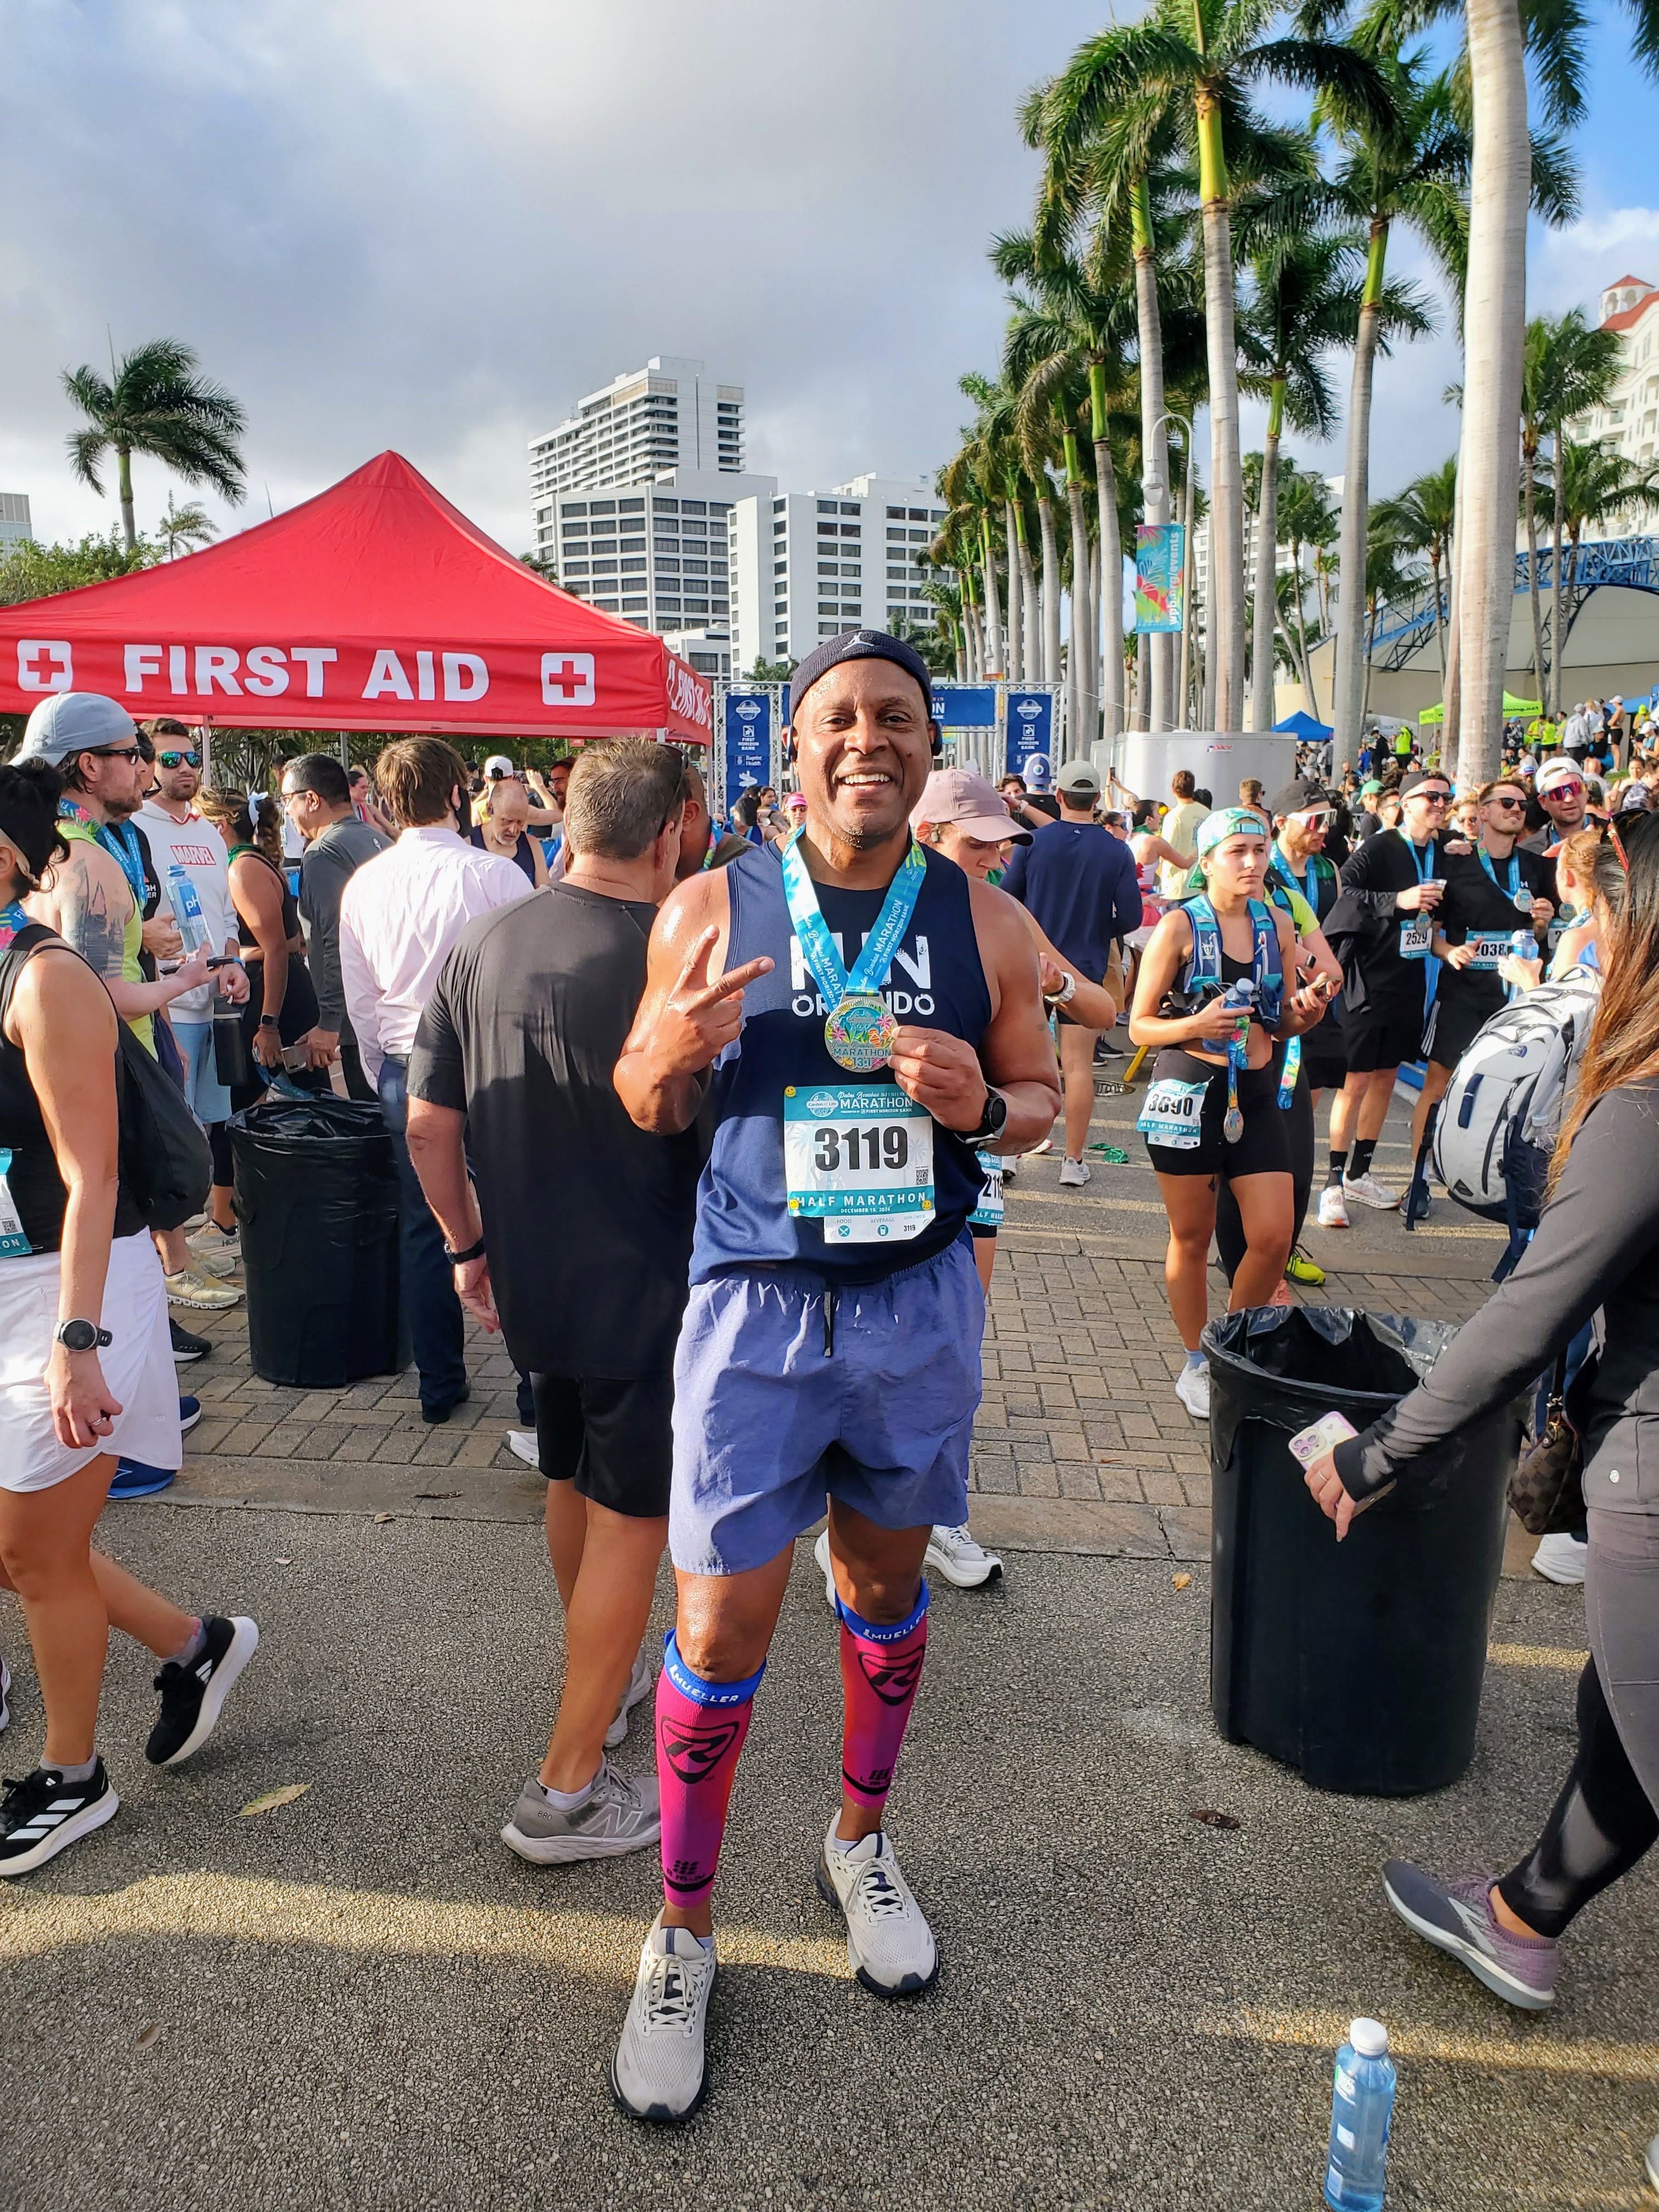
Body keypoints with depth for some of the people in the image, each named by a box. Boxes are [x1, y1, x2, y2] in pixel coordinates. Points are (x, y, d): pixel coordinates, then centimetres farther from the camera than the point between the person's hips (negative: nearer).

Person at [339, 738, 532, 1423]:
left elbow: (360, 1000, 9)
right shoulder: (496, 875, -11)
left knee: (422, 1228, 12)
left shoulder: (364, 884, 2)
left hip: (404, 1067, 4)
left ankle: (439, 1385, 21)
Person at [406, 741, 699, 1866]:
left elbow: (429, 1123, 2)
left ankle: (603, 1679, 47)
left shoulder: (483, 942, -3)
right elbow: (726, 1146, -14)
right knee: (632, 1523, 7)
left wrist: (469, 1244, 14)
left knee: (571, 1485, 25)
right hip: (642, 1297, -6)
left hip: (529, 1288, 7)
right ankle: (568, 1790, 16)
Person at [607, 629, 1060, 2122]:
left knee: (888, 1587, 18)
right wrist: (672, 1052, -19)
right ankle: (683, 1930, 27)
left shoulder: (983, 922, 0)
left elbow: (1041, 1097, 8)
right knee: (720, 1628, 3)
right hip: (756, 1304, -2)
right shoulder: (710, 911, -4)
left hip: (921, 1300, 2)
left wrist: (980, 1106, -15)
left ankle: (863, 1844, 45)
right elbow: (647, 1107, 4)